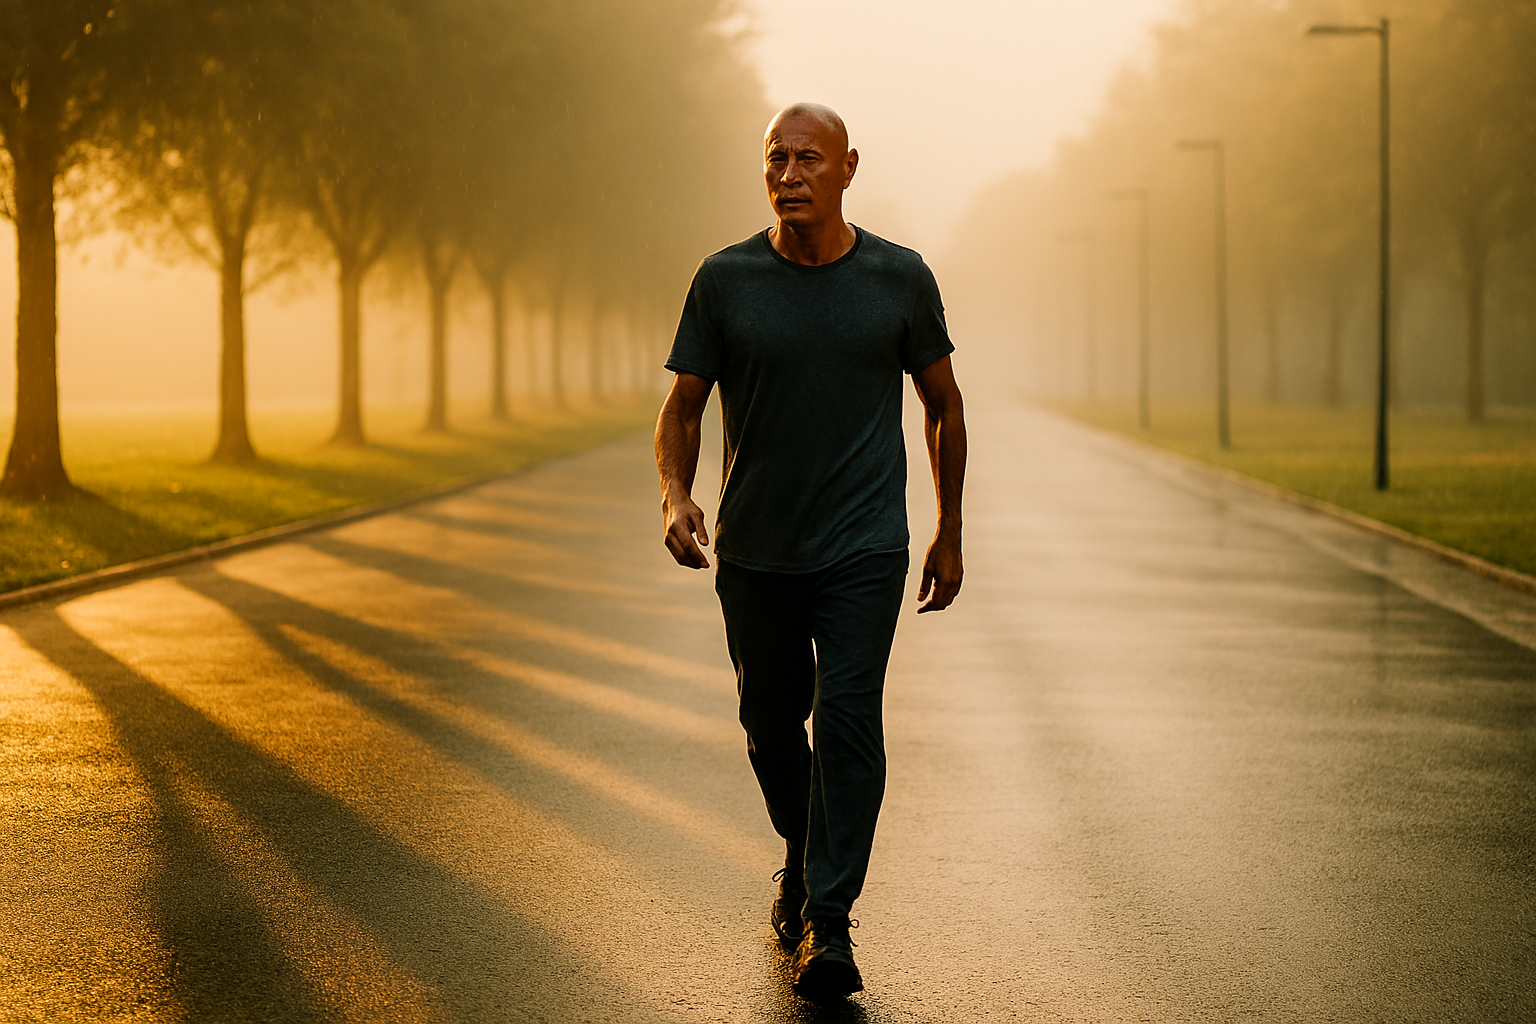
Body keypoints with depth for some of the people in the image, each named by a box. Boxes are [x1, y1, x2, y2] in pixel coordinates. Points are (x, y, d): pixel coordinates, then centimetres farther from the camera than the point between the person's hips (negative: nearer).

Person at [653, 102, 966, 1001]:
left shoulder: (900, 279, -2)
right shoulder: (726, 280, -2)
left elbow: (943, 403, 10)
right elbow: (683, 406, 2)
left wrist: (950, 535, 12)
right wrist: (676, 495, -19)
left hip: (865, 551, -2)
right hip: (755, 552, 2)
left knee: (848, 718, -13)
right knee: (771, 723, 14)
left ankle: (829, 924, -8)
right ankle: (804, 862, 40)